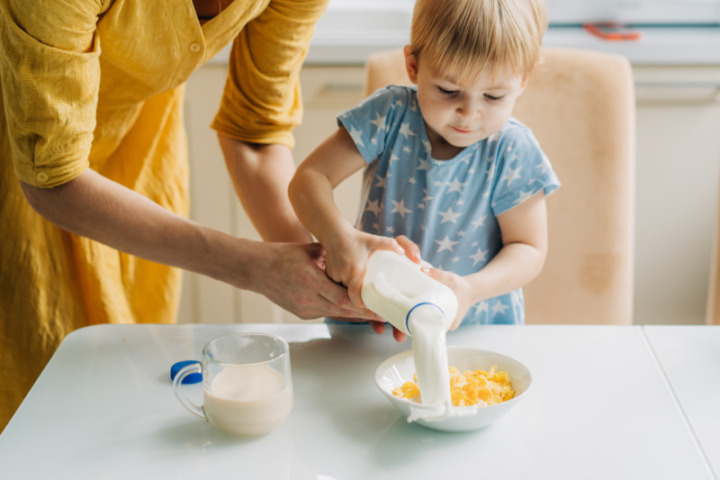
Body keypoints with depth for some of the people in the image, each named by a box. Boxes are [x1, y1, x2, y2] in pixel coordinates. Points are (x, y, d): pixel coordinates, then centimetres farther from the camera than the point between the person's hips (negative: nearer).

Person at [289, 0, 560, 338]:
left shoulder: (514, 154, -11)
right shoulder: (389, 115, -10)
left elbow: (528, 247, -5)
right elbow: (310, 178, -10)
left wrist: (472, 289, -24)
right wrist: (339, 238, -31)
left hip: (477, 327, 0)